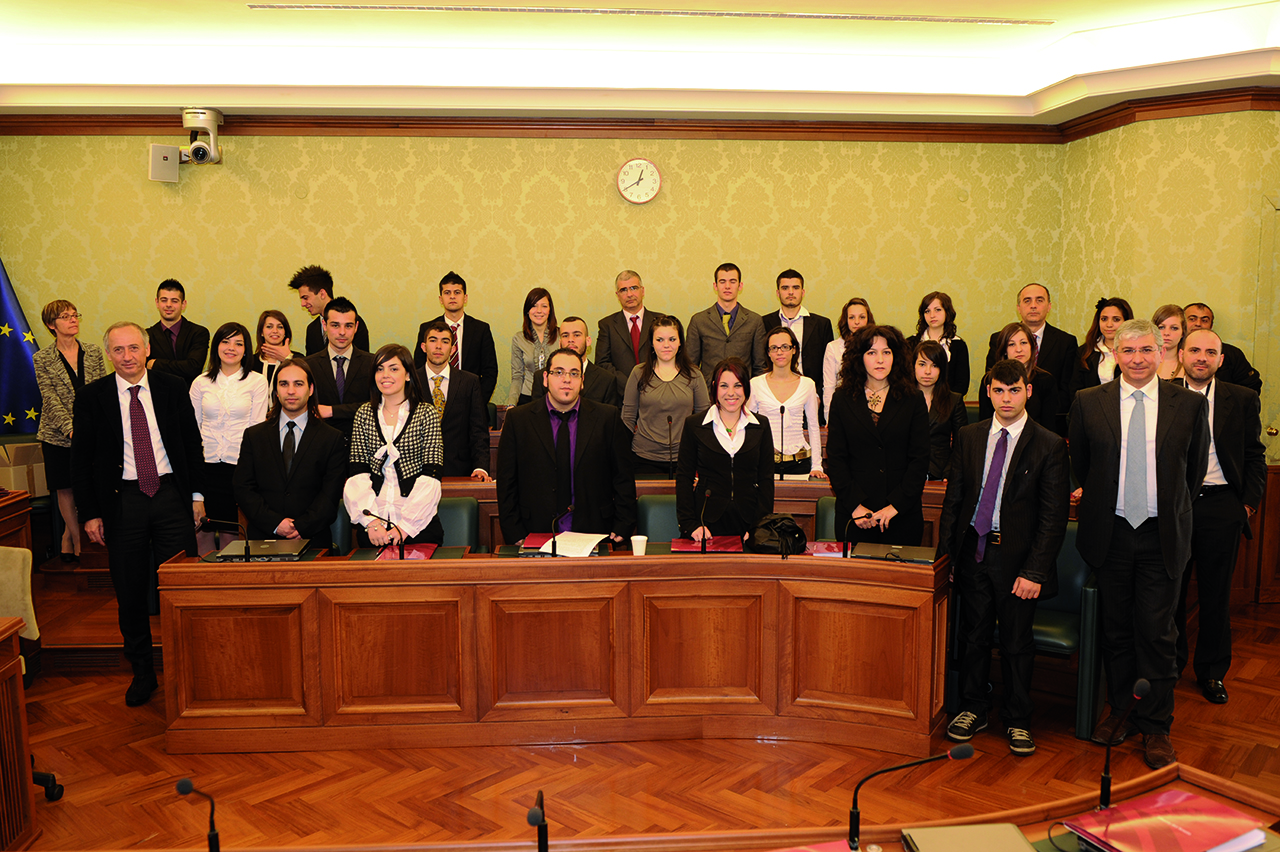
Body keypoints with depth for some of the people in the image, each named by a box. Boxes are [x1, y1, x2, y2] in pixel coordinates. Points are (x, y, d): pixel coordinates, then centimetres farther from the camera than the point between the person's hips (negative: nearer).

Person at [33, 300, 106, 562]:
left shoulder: (93, 351, 6)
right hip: (58, 434, -2)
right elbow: (50, 398, -8)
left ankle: (69, 532, 21)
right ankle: (77, 536, 20)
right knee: (65, 489, 5)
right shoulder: (42, 359, -1)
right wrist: (69, 428, -19)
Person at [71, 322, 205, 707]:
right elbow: (81, 459, 2)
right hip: (122, 501, 0)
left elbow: (192, 442, 8)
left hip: (172, 496, 0)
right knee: (130, 593, 7)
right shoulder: (91, 397, 0)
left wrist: (196, 494, 4)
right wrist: (89, 513, -2)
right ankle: (142, 672, 23)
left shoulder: (173, 387, 2)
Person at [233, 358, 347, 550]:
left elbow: (331, 493, 2)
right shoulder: (253, 436, 15)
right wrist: (275, 523, -7)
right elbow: (242, 488, 7)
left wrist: (302, 526, -12)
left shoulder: (332, 439, 9)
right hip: (262, 538, 1)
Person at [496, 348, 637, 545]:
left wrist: (621, 529, 0)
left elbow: (624, 479, 8)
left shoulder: (607, 418, 6)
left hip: (592, 535, 0)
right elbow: (506, 484, 6)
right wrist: (515, 536, -2)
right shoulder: (517, 419, 6)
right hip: (536, 534, 0)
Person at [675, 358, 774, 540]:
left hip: (748, 523, 1)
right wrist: (690, 524, -7)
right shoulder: (694, 425, 4)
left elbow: (766, 479, 7)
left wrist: (761, 527, -4)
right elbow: (683, 477, 3)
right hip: (707, 522, -1)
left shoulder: (760, 427, 8)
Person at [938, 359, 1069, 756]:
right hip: (973, 551, 3)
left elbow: (1054, 517, -8)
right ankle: (973, 709, 29)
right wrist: (945, 552, 2)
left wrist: (1034, 571, -14)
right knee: (973, 636, 12)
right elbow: (953, 498, 9)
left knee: (1016, 643, 7)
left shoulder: (1050, 446, -6)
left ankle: (1017, 720, 24)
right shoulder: (969, 437, 6)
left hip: (1017, 557, -3)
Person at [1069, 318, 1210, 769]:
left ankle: (1155, 726, 15)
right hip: (1110, 533, 1)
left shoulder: (1189, 404, 0)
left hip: (1162, 535, -1)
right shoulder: (1088, 402, 1)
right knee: (1115, 629, 12)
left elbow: (1195, 469, 9)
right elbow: (1079, 464, 12)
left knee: (1157, 632, 2)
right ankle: (1119, 710, 27)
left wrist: (1171, 512, 11)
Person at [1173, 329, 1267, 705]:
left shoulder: (1243, 400, 3)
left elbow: (1255, 456, 7)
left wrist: (1249, 502, -1)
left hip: (1221, 507, 0)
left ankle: (1212, 672, 25)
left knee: (1216, 594, 10)